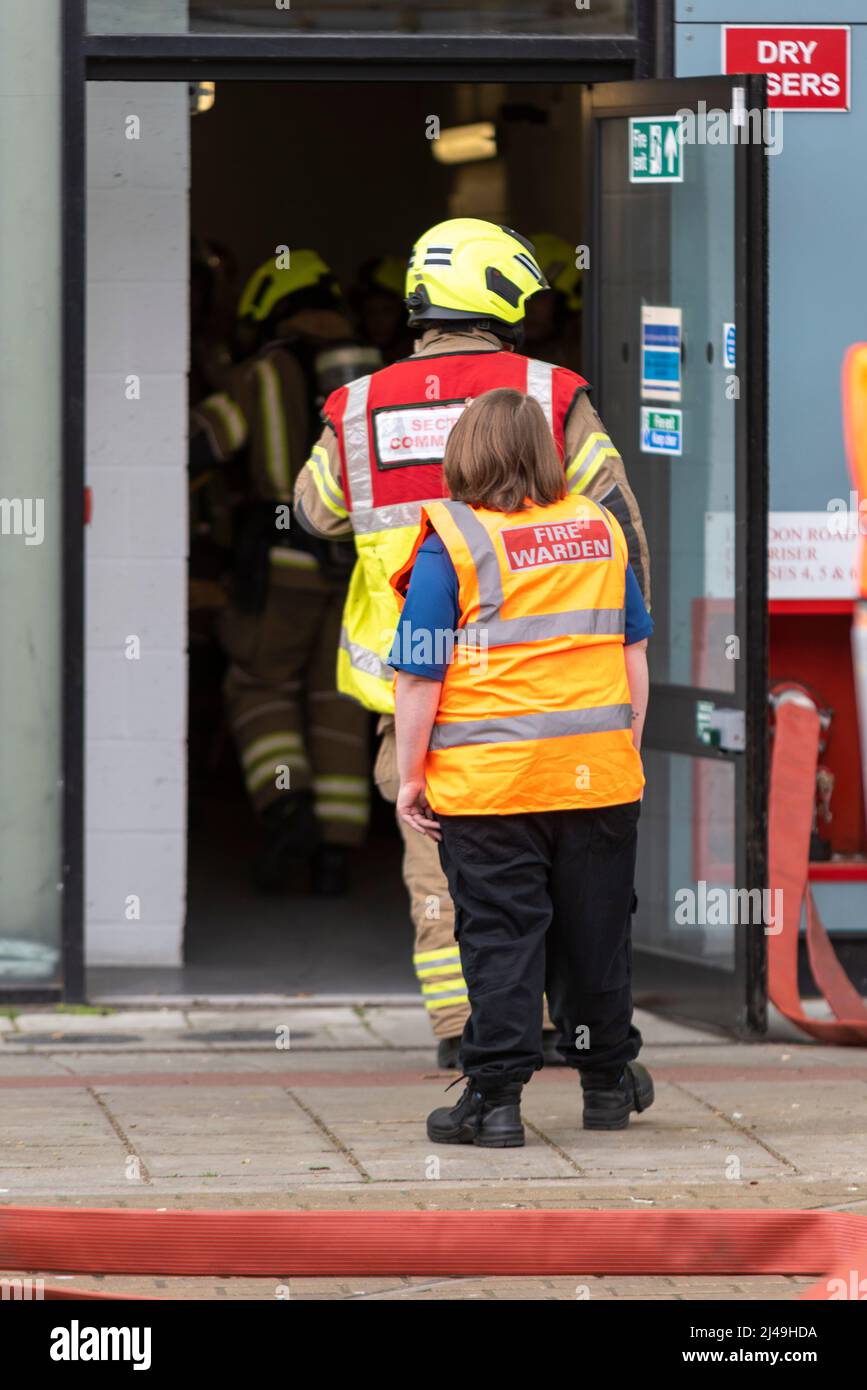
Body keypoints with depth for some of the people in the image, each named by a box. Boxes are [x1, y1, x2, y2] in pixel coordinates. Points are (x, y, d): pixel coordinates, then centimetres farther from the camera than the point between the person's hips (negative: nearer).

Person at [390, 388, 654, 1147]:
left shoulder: (451, 542, -9)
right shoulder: (603, 529, 6)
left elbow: (419, 677, -9)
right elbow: (634, 652, 14)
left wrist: (411, 776, -1)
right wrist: (627, 748, 24)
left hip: (488, 781, -4)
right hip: (598, 772, 4)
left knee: (499, 936, 2)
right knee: (595, 932, 15)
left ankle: (497, 1098, 2)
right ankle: (607, 1079, 27)